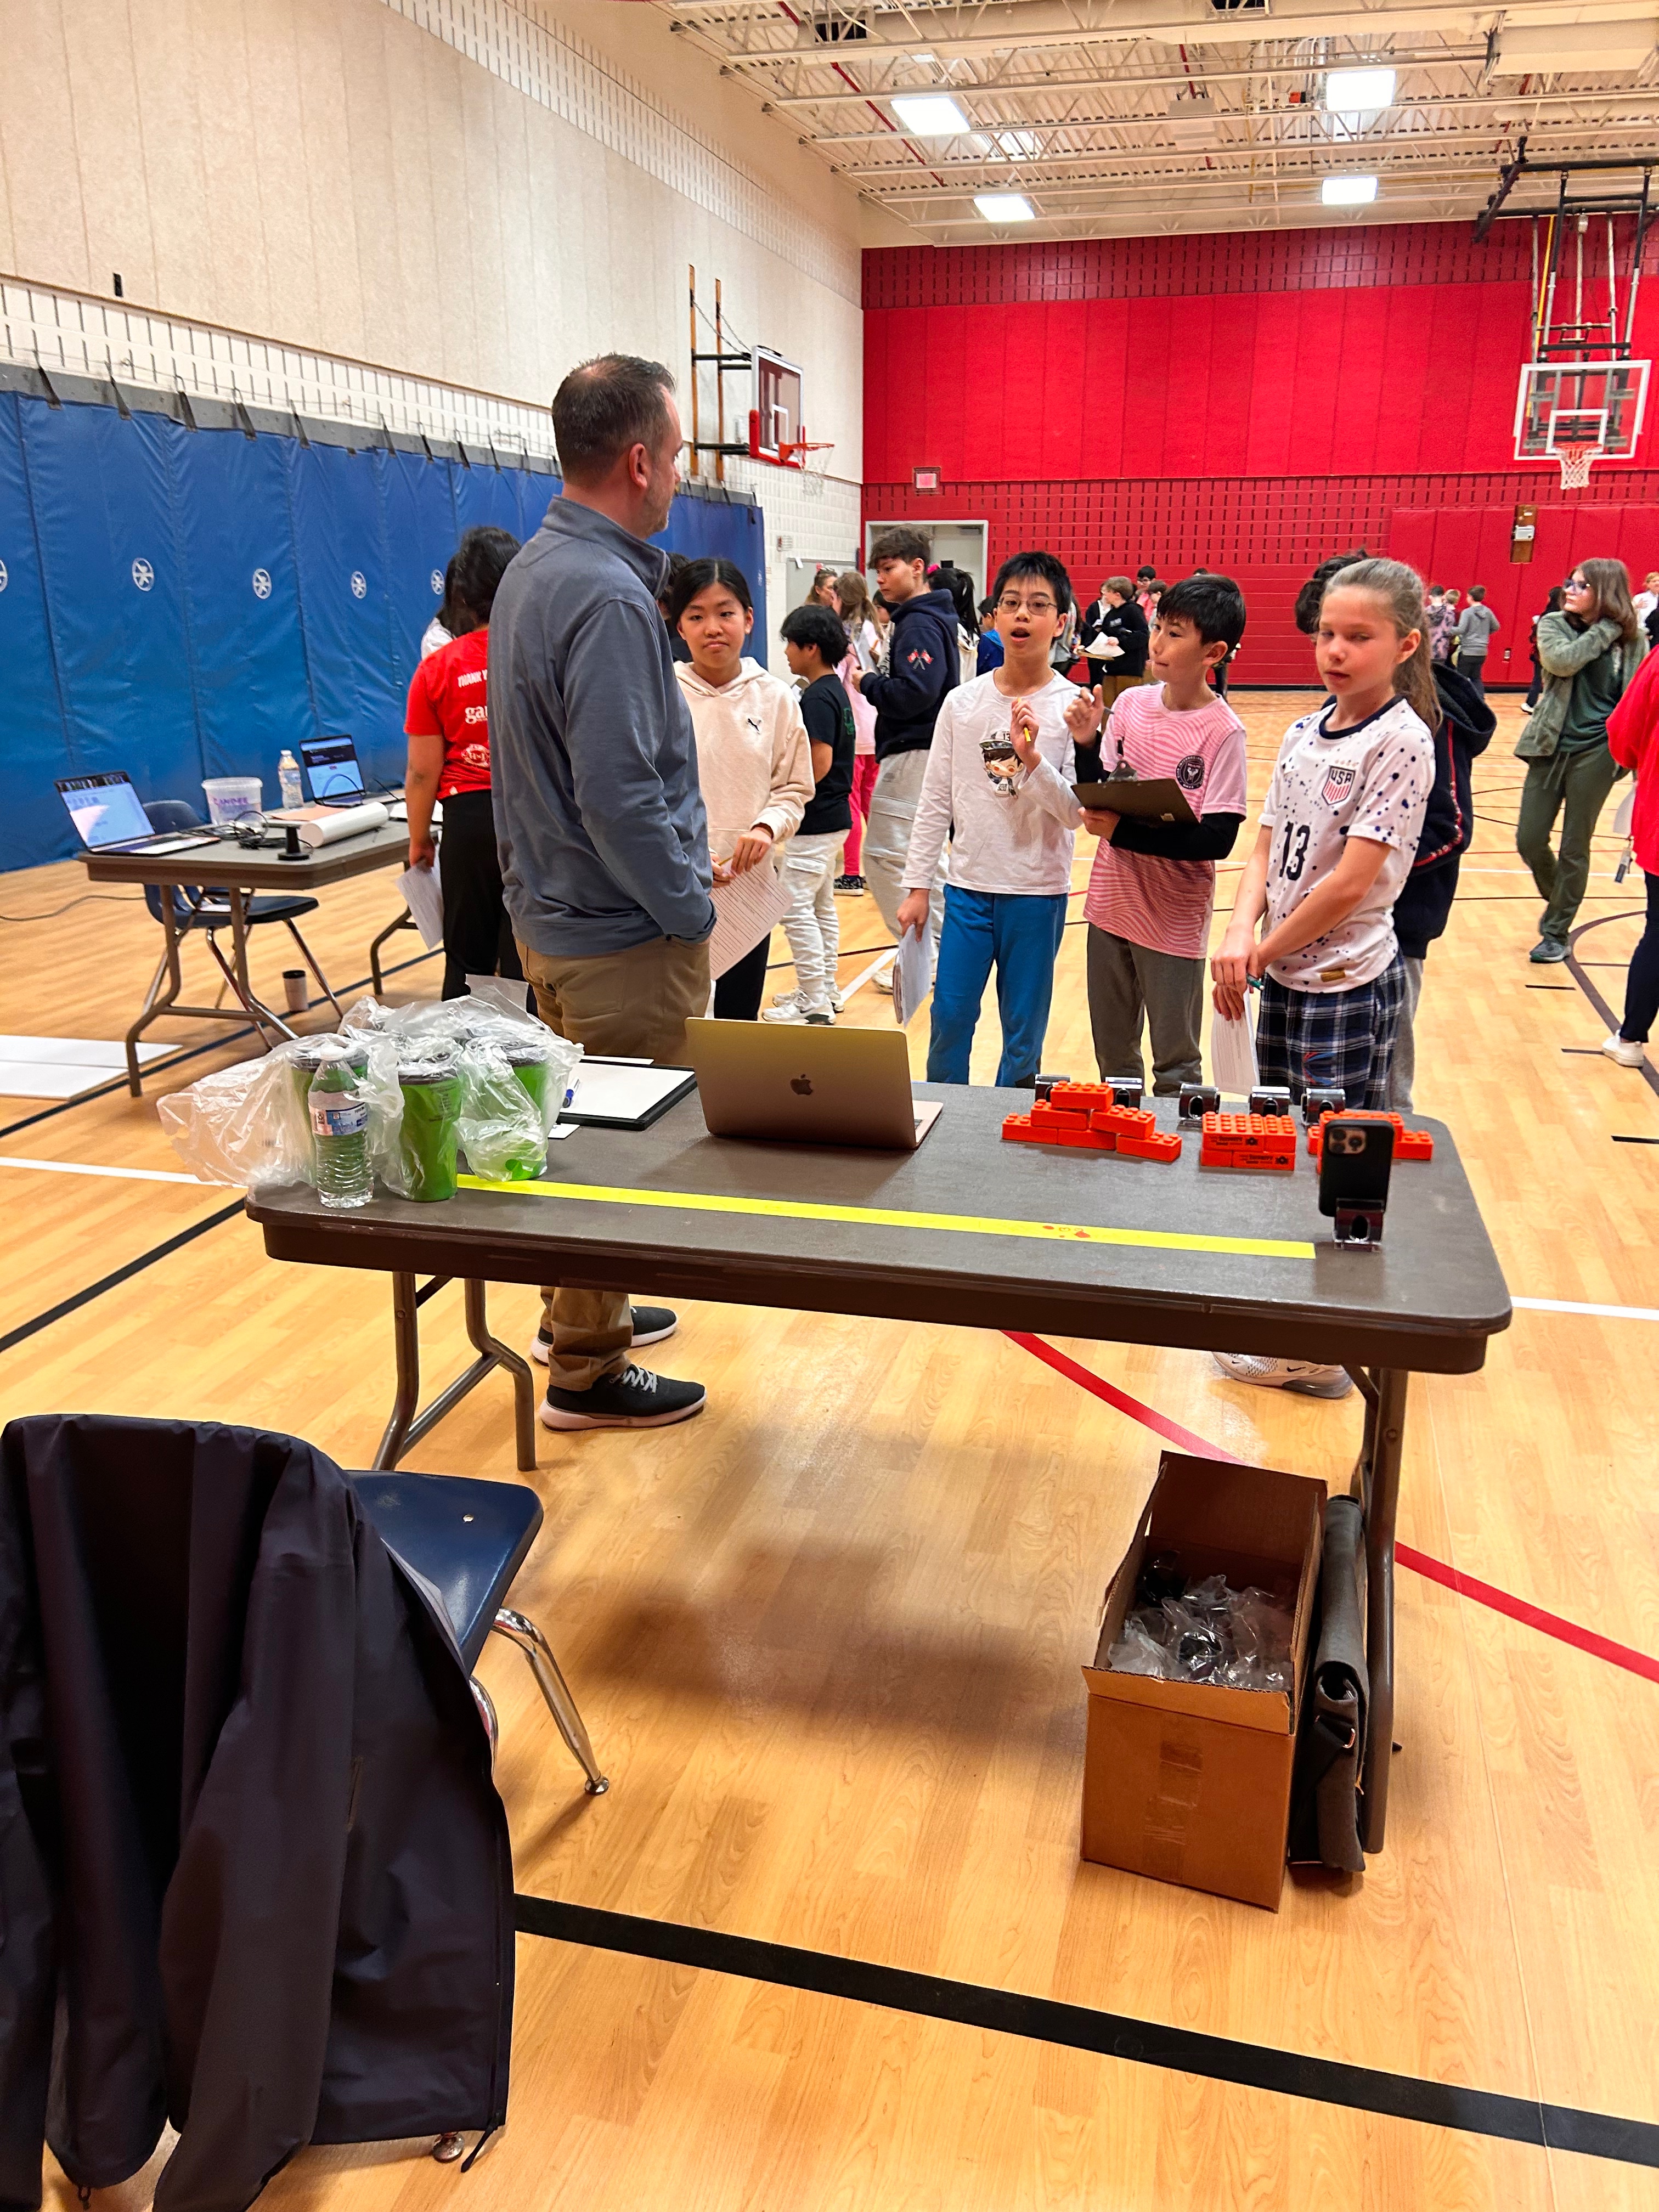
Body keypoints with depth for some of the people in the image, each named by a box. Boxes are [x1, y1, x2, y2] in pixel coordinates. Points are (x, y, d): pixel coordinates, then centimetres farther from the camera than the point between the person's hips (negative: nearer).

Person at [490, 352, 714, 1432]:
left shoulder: (535, 568, 9)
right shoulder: (608, 597, -22)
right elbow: (619, 798, -26)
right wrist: (692, 908, -14)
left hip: (555, 915, 10)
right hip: (622, 937, -10)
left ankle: (583, 1313, 40)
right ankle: (589, 1371, 19)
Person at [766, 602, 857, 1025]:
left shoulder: (818, 697, -17)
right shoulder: (834, 690, 13)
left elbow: (820, 764, -23)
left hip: (815, 822, -11)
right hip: (833, 817, 11)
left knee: (797, 908, -6)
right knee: (822, 905, 16)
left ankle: (814, 1002, -3)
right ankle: (825, 990, 24)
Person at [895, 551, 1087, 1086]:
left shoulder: (1071, 707, -6)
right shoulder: (963, 702, 2)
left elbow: (1075, 813, -10)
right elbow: (936, 801, 5)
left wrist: (1032, 760, -25)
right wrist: (918, 886, 3)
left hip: (1038, 893, -2)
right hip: (969, 886, 2)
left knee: (1024, 1033, 8)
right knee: (949, 1019, 7)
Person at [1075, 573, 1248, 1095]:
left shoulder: (1222, 731, -15)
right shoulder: (1131, 703, 0)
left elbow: (1217, 838, -20)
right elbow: (1098, 798, 3)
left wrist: (1122, 832, -23)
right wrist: (1085, 744, -14)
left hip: (1174, 920, -5)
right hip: (1111, 905, 5)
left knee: (1176, 1065, 9)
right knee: (1112, 1053, 20)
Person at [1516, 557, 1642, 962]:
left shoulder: (1631, 640, 1)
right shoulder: (1553, 625, 2)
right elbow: (1562, 661, -19)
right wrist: (1605, 631, -13)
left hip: (1596, 752, -2)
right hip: (1550, 747, 2)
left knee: (1575, 847, 3)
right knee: (1529, 841, 3)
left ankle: (1556, 932, 16)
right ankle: (1556, 899, 33)